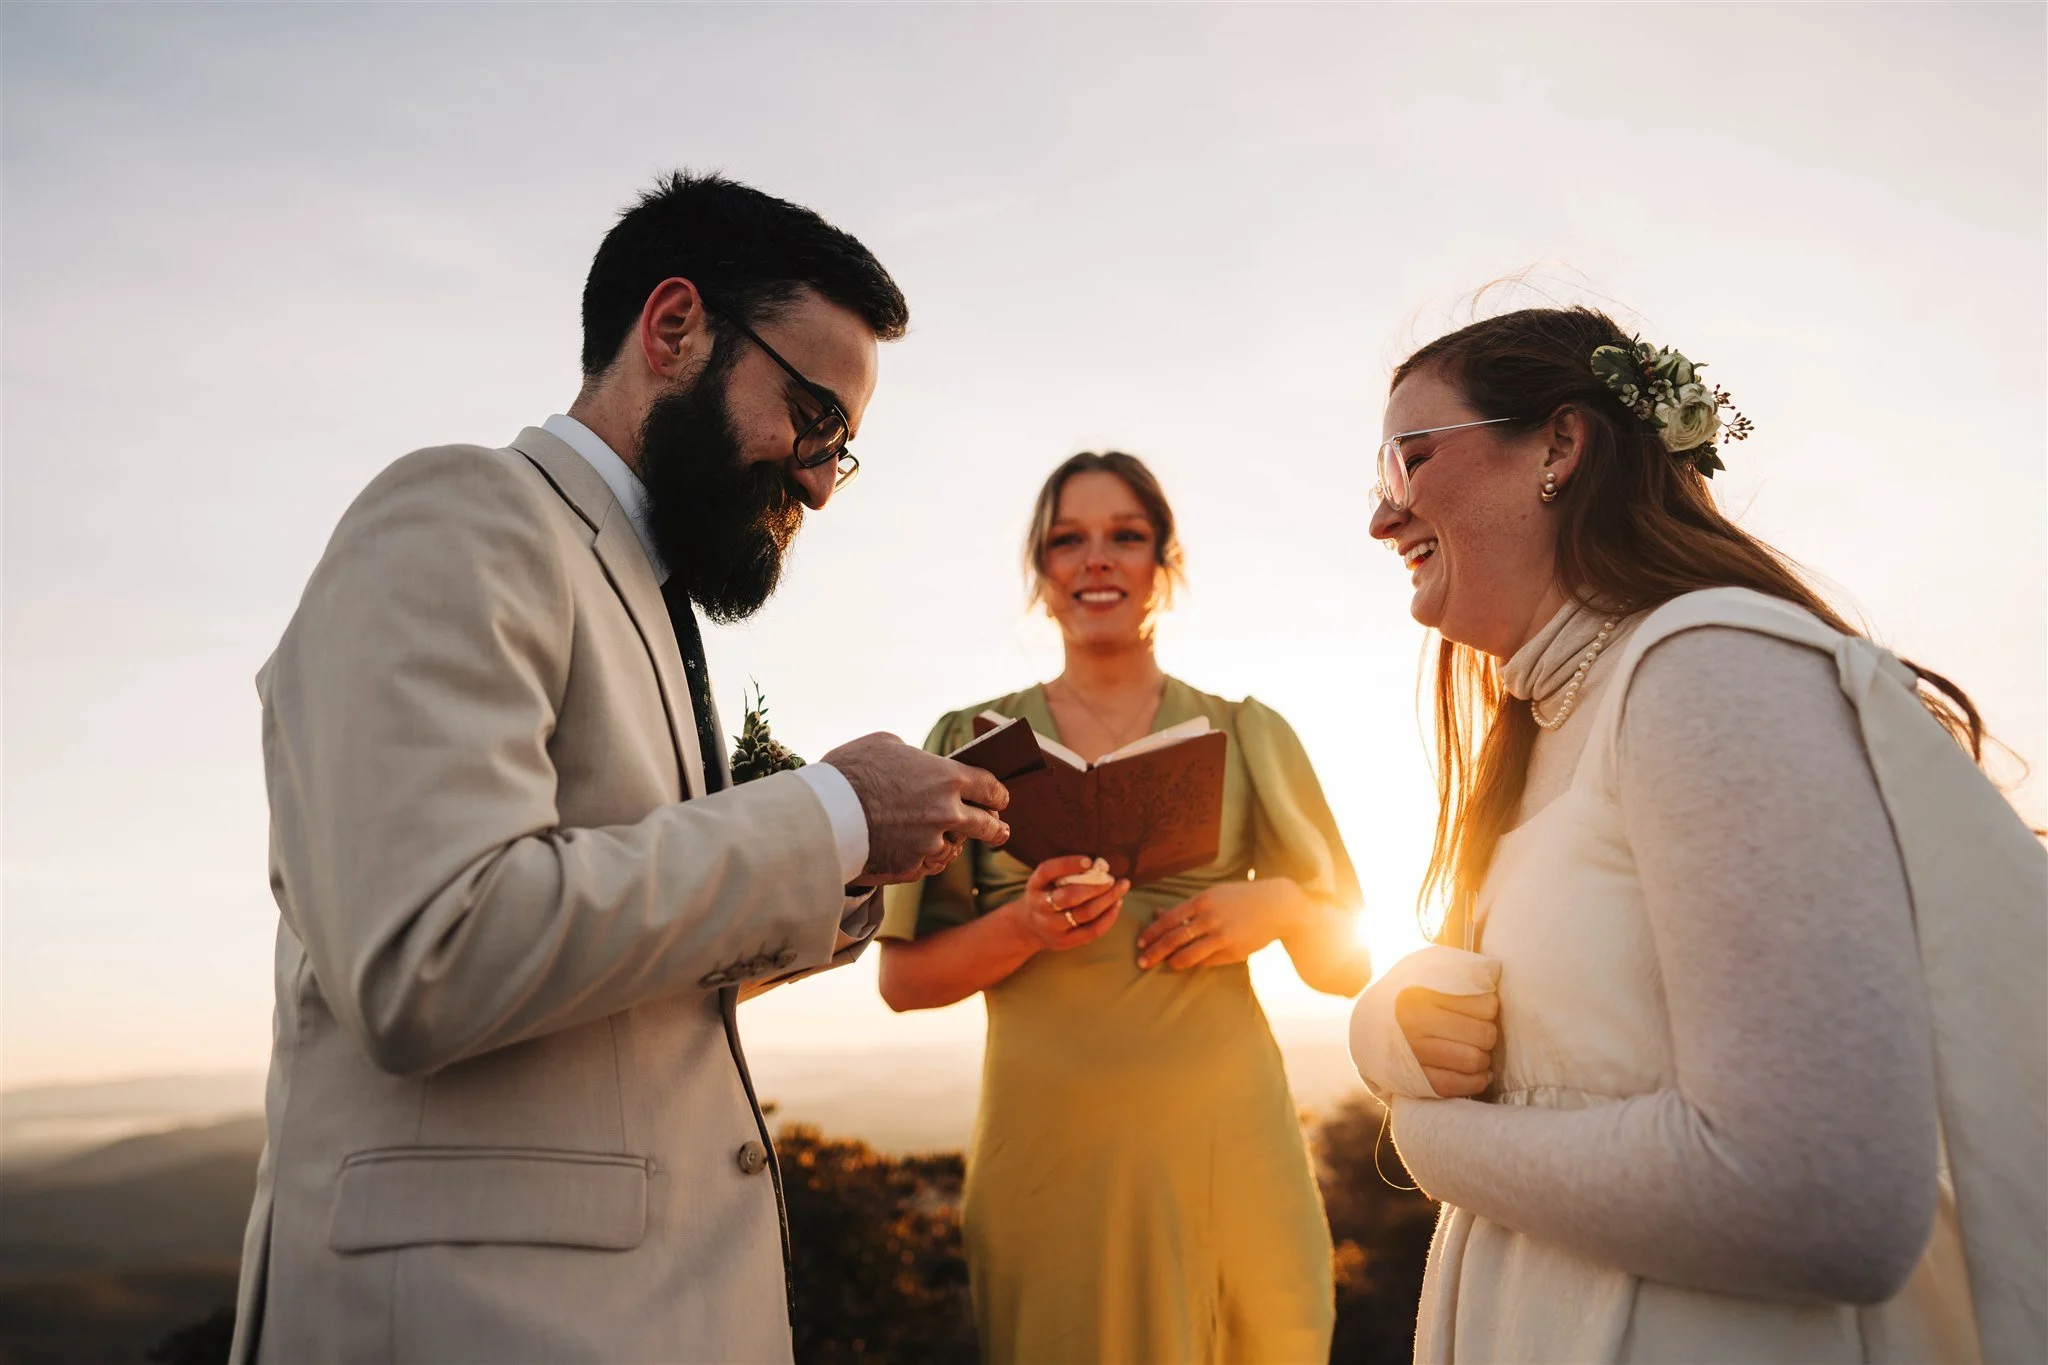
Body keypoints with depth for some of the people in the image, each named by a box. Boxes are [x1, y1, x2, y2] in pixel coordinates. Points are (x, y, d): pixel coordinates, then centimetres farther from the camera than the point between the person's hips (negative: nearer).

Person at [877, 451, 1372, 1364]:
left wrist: (1279, 908, -10)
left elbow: (1347, 967, 10)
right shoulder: (972, 741, 5)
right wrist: (1022, 928, -16)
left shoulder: (1249, 737, 7)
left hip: (1224, 1142, 1)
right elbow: (904, 978, 2)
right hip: (1046, 1149, -1)